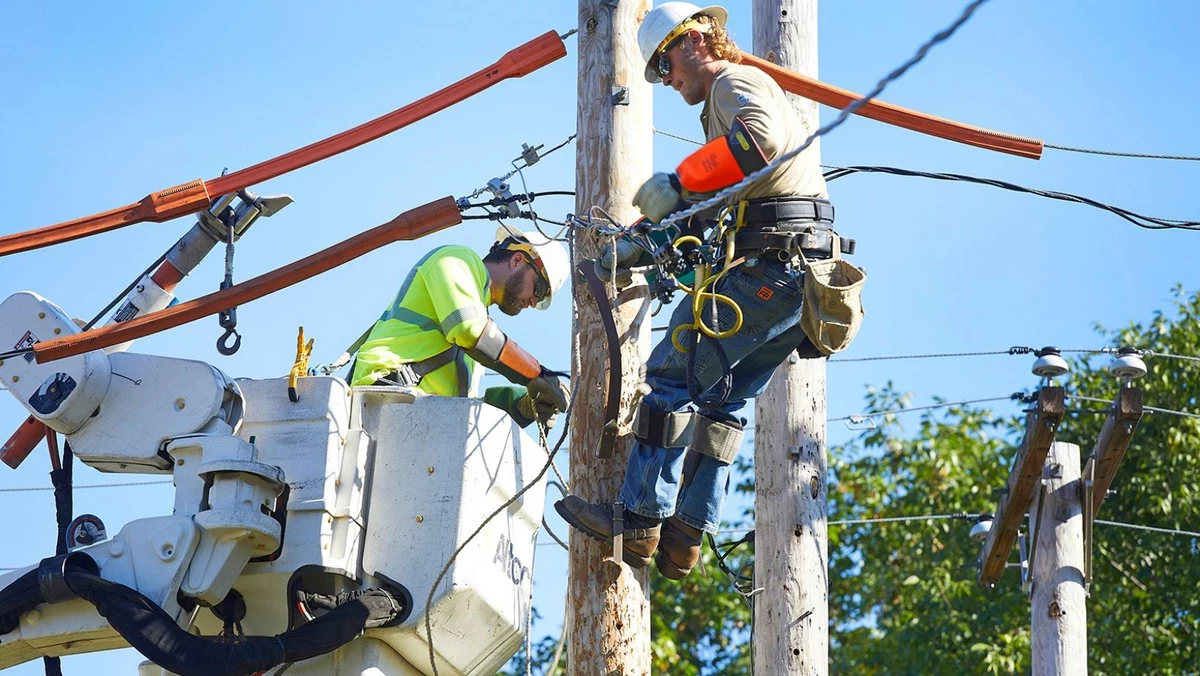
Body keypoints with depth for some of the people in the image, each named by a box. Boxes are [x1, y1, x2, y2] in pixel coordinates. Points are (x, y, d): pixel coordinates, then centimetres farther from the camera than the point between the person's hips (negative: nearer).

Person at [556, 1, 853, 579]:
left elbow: (762, 138, -27)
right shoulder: (728, 101, 31)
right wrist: (637, 248, 19)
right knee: (721, 399, 12)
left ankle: (640, 521, -8)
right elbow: (707, 213, 30)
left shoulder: (735, 83, -2)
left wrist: (680, 181, -21)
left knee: (674, 374, -7)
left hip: (772, 266, -10)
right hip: (804, 277, 10)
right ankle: (684, 540, 10)